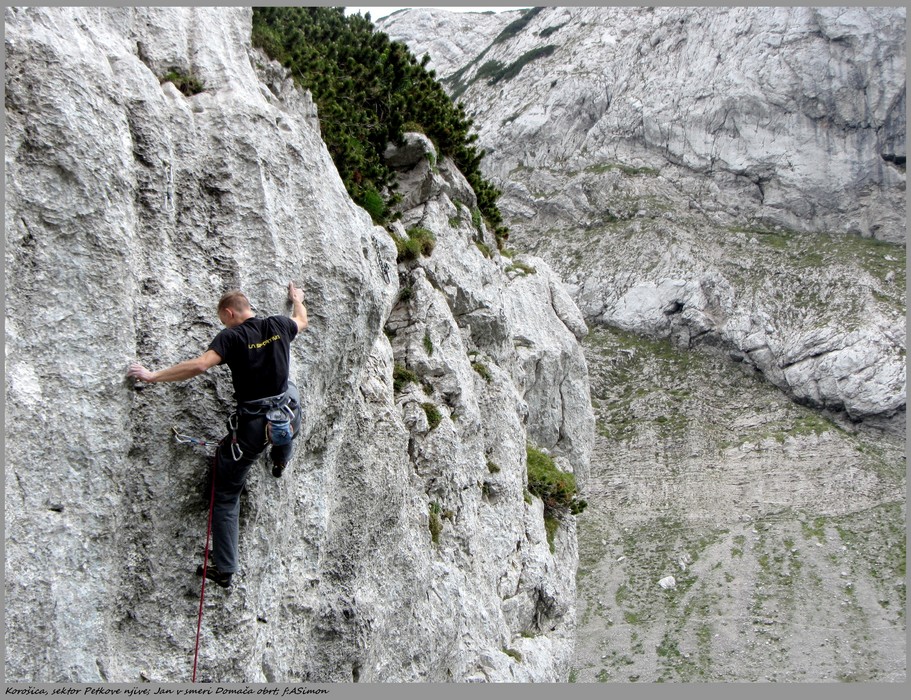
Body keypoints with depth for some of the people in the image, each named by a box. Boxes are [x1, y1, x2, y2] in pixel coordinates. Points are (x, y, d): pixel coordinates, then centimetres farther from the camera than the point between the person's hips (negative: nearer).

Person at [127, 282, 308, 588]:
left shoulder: (231, 337, -13)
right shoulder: (279, 325, 2)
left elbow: (199, 365, -26)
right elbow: (302, 319, 26)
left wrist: (152, 375, -18)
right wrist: (297, 298, 48)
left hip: (253, 426, -5)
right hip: (289, 418, 5)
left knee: (226, 494, 8)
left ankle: (224, 568, 6)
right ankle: (281, 459, 56)